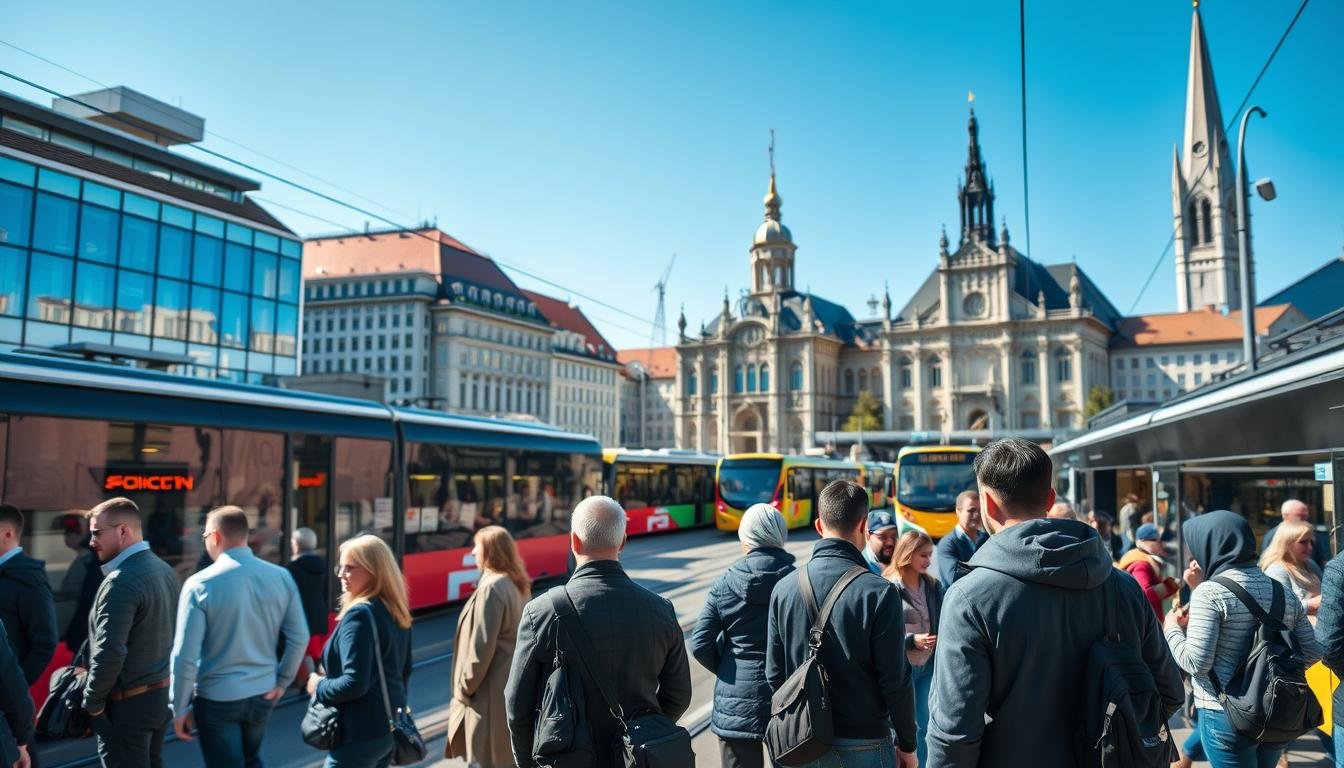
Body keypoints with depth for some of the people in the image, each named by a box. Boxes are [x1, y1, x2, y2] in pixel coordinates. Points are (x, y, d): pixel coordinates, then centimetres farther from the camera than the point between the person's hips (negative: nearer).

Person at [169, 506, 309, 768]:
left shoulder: (200, 584, -16)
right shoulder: (281, 577, -5)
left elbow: (186, 655, -15)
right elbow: (299, 637, -3)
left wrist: (180, 707, -4)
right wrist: (282, 681, 10)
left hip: (217, 698, -4)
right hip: (263, 694, 4)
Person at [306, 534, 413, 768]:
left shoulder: (359, 614, -20)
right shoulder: (397, 612, 7)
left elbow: (354, 683, -24)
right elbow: (405, 670, 16)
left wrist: (319, 687, -8)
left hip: (360, 733, -9)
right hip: (390, 726, 9)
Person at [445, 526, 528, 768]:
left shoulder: (491, 587, -20)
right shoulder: (517, 585, 8)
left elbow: (481, 646, -21)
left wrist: (464, 687, -10)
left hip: (491, 689, -9)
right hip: (512, 681, 9)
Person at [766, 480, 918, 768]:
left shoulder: (784, 588, -5)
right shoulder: (879, 592, -16)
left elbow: (774, 674, 0)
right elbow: (895, 680, -13)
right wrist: (907, 744, 2)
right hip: (863, 744, -3)